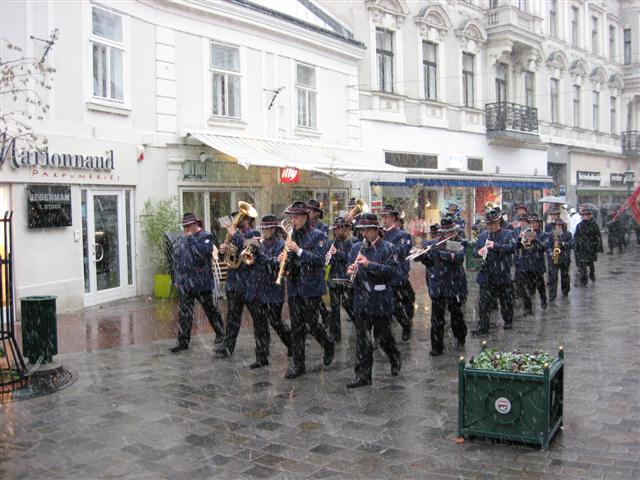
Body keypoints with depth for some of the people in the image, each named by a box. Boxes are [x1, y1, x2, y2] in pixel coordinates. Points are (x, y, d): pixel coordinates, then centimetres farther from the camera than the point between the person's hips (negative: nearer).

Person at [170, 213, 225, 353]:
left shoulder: (206, 236, -6)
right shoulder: (182, 240, 13)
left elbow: (205, 251, -26)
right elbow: (177, 260, 18)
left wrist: (191, 238, -19)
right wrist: (176, 278, 14)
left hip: (201, 283, -5)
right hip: (185, 283, 5)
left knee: (210, 310, 7)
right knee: (184, 313, 6)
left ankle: (221, 335, 23)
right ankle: (183, 341, 12)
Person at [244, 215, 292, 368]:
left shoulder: (280, 245, -4)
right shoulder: (259, 243, 12)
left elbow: (276, 264, -18)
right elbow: (251, 264, 11)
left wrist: (259, 252, -21)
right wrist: (250, 254, -9)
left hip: (272, 290, -5)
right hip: (255, 290, 5)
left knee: (275, 322, 4)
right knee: (259, 325, 5)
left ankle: (293, 345, 28)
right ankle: (261, 357, 11)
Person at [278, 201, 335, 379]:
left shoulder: (317, 236, -7)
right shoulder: (292, 237, 10)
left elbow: (320, 261, -17)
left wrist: (299, 250, -24)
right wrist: (283, 260, -8)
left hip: (311, 287, -5)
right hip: (294, 287, 5)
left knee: (311, 324, -3)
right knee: (296, 327, 7)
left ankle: (329, 345, 26)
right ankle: (298, 364, 15)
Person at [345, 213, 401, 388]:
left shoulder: (387, 248, -6)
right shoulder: (356, 247, 8)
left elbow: (392, 271, -16)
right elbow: (350, 267, 13)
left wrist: (369, 264, -24)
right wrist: (350, 272, -11)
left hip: (380, 301, -4)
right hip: (360, 300, 4)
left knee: (383, 336, 9)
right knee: (362, 340, 6)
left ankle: (395, 360, 37)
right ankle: (363, 375, 13)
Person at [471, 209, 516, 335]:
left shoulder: (507, 234, -2)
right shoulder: (483, 235, 9)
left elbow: (512, 247, -17)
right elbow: (474, 250, 12)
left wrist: (495, 246, -26)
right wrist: (478, 252, -12)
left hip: (503, 274, -2)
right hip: (486, 274, 2)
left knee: (506, 300, 12)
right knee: (484, 301, -1)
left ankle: (508, 321, 33)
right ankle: (483, 326, 3)